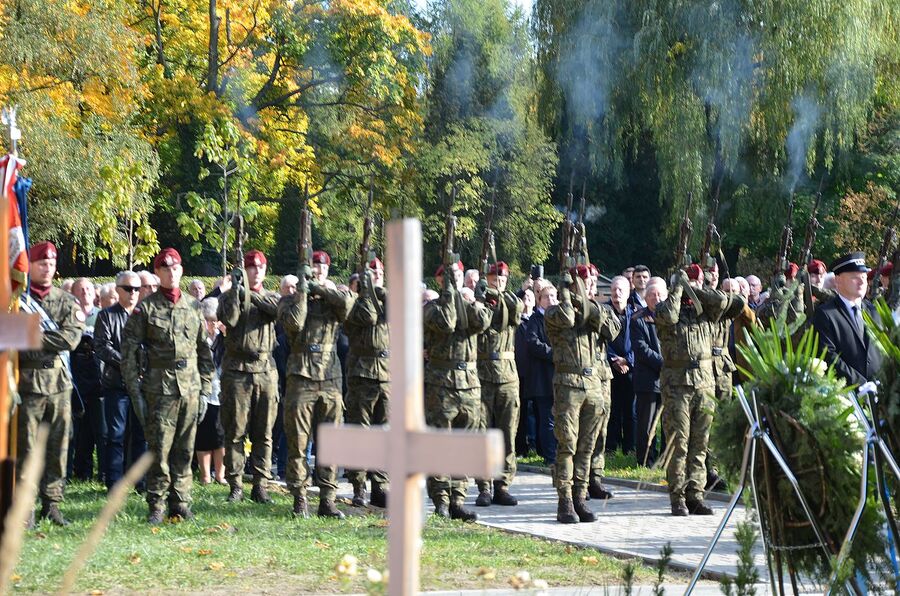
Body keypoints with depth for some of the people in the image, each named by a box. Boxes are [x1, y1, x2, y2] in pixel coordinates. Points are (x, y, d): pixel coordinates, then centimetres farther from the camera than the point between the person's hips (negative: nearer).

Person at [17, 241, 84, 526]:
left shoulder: (66, 301, 9)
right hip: (27, 382, -3)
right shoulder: (16, 300, 2)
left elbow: (72, 337, -6)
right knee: (25, 448, -2)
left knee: (57, 447, 6)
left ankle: (52, 503, 15)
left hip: (59, 384, 3)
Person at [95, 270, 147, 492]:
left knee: (141, 433, 5)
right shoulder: (107, 316, 5)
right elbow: (101, 347, -6)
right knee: (116, 434, -1)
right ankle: (114, 483, 2)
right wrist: (123, 361, -16)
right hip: (116, 383, -3)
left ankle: (141, 481, 11)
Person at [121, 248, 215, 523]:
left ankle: (180, 503, 14)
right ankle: (156, 506, 3)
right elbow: (129, 352, -2)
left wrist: (205, 391, 10)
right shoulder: (145, 309, 1)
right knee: (159, 451, -3)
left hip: (190, 389, 4)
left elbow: (204, 352, 16)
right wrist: (135, 393, -7)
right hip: (159, 389, -4)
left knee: (184, 451, 7)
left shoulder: (193, 308, 12)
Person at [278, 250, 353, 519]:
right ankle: (300, 499, 4)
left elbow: (347, 302, -10)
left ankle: (327, 500, 6)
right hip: (301, 378, -2)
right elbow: (294, 323, -14)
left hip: (330, 382, 2)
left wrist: (317, 286, -6)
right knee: (297, 444, -2)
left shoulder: (331, 301, 13)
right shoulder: (290, 301, 7)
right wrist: (302, 289, -9)